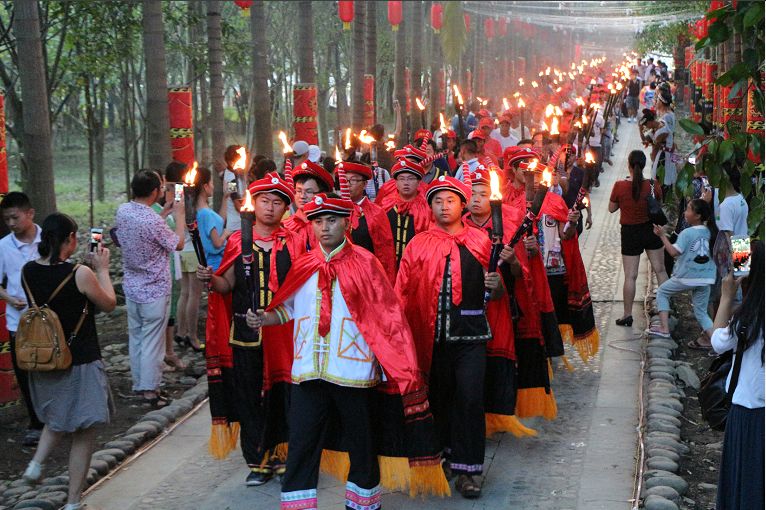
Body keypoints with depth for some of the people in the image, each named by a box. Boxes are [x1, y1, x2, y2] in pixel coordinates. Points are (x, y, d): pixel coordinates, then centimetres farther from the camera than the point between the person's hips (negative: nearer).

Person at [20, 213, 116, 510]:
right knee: (83, 434, 9)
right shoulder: (80, 274, -20)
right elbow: (109, 305, -4)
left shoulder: (28, 271, -4)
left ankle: (37, 462, 10)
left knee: (57, 420, 31)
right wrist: (102, 269, 6)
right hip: (81, 364, -6)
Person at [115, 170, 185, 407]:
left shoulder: (122, 211, -4)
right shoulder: (152, 221, -26)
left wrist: (164, 211, 16)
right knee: (152, 341, 3)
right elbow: (178, 244, -11)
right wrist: (179, 215, 0)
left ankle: (139, 383, 28)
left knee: (135, 337, 17)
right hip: (154, 291, -7)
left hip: (131, 287, 7)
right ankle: (150, 390, 9)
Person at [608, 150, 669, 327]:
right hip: (650, 229, 1)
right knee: (660, 270, 14)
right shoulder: (652, 185, -11)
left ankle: (627, 314, 9)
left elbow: (612, 208, -4)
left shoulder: (619, 186, -16)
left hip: (629, 232, -1)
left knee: (630, 275, 4)